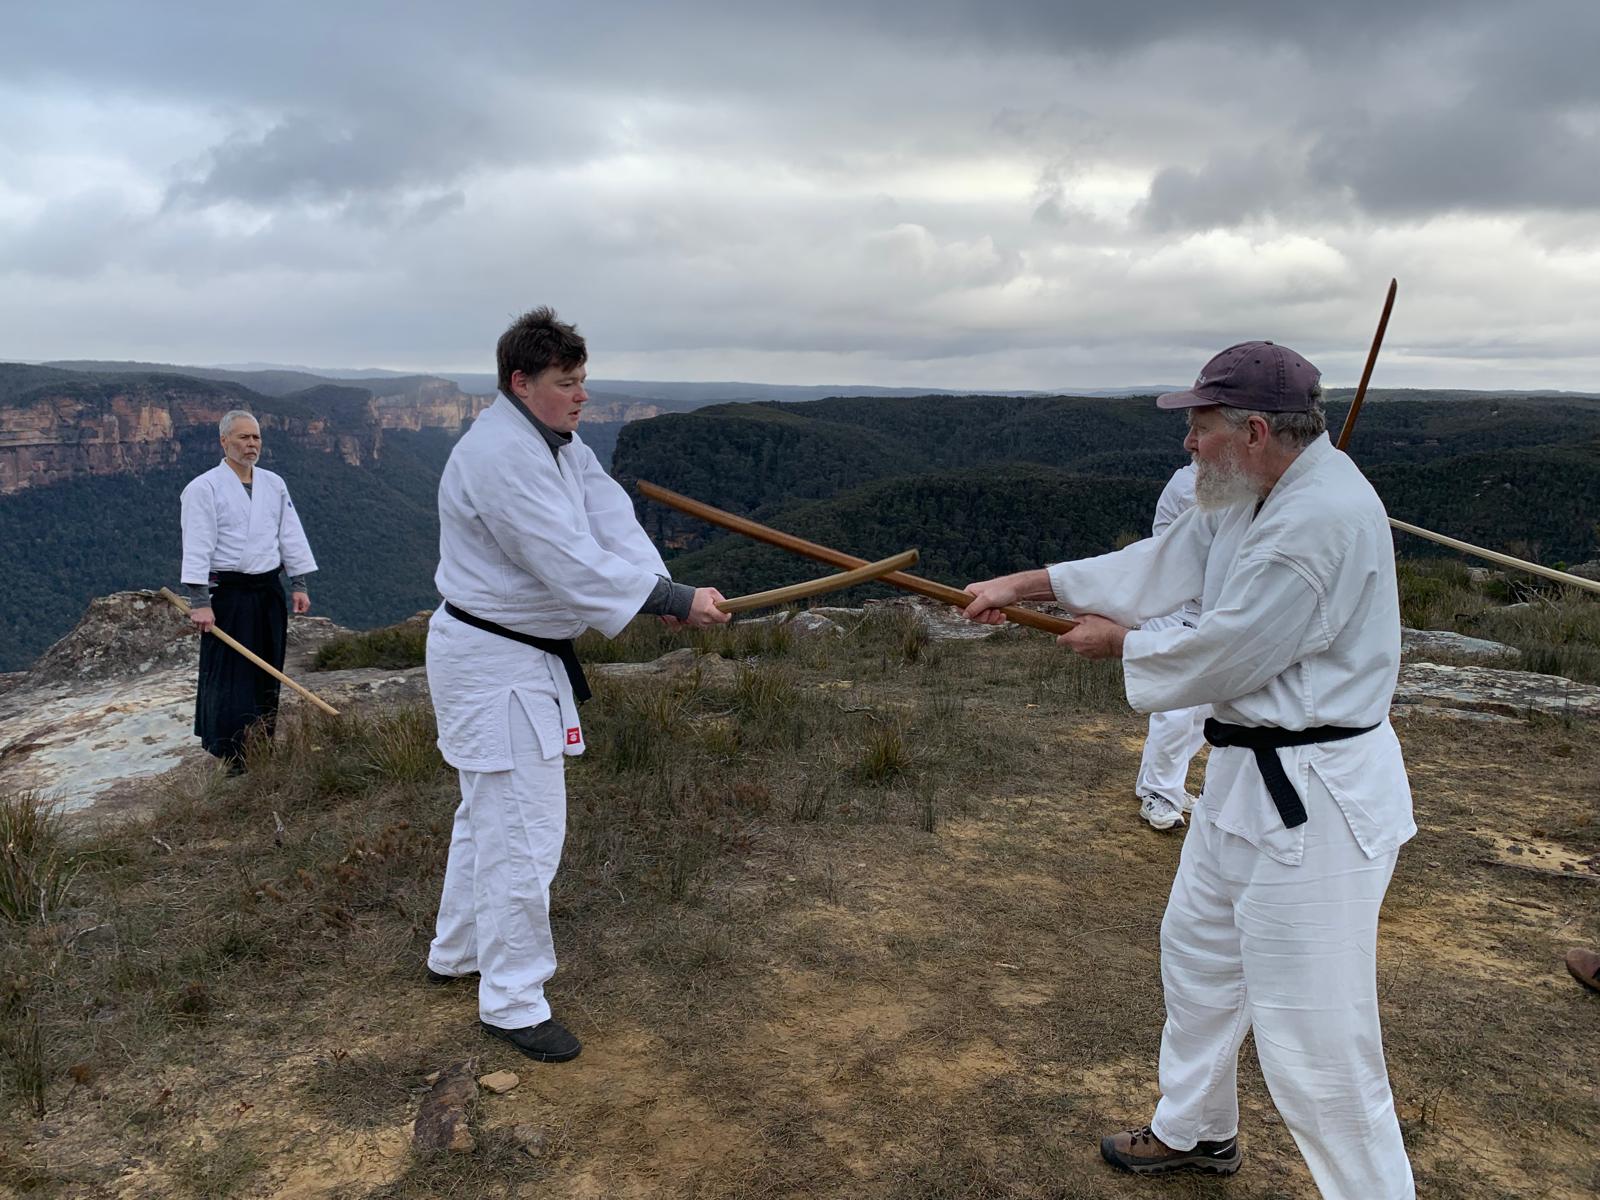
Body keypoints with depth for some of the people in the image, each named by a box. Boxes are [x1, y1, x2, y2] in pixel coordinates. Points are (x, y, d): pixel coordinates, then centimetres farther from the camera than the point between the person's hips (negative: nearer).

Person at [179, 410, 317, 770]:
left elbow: (290, 535, 13)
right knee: (229, 676, -6)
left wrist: (299, 584, 9)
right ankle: (230, 760, 1)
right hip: (227, 594, -6)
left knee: (267, 674, 11)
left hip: (268, 591, 6)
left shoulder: (274, 484, 10)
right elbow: (197, 548, -12)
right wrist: (199, 602, -17)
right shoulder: (203, 488, -8)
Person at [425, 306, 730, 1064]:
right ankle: (512, 1002, 13)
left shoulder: (559, 441, 8)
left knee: (489, 812, 24)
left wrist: (663, 591, -23)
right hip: (493, 661, -11)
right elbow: (572, 561, -31)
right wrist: (677, 601, -29)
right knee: (520, 831, -3)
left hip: (529, 654, 11)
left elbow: (610, 517, -6)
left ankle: (457, 952, 44)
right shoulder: (500, 455, -25)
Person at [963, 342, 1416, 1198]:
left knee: (1313, 1036, -3)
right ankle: (1194, 1131, 48)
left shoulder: (1323, 517, -26)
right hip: (1246, 772, 11)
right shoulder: (1245, 498, 5)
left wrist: (1119, 643, -5)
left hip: (1315, 796, -11)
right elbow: (1161, 564, 12)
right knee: (1198, 947, 25)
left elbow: (1219, 655, -23)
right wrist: (1026, 583, 10)